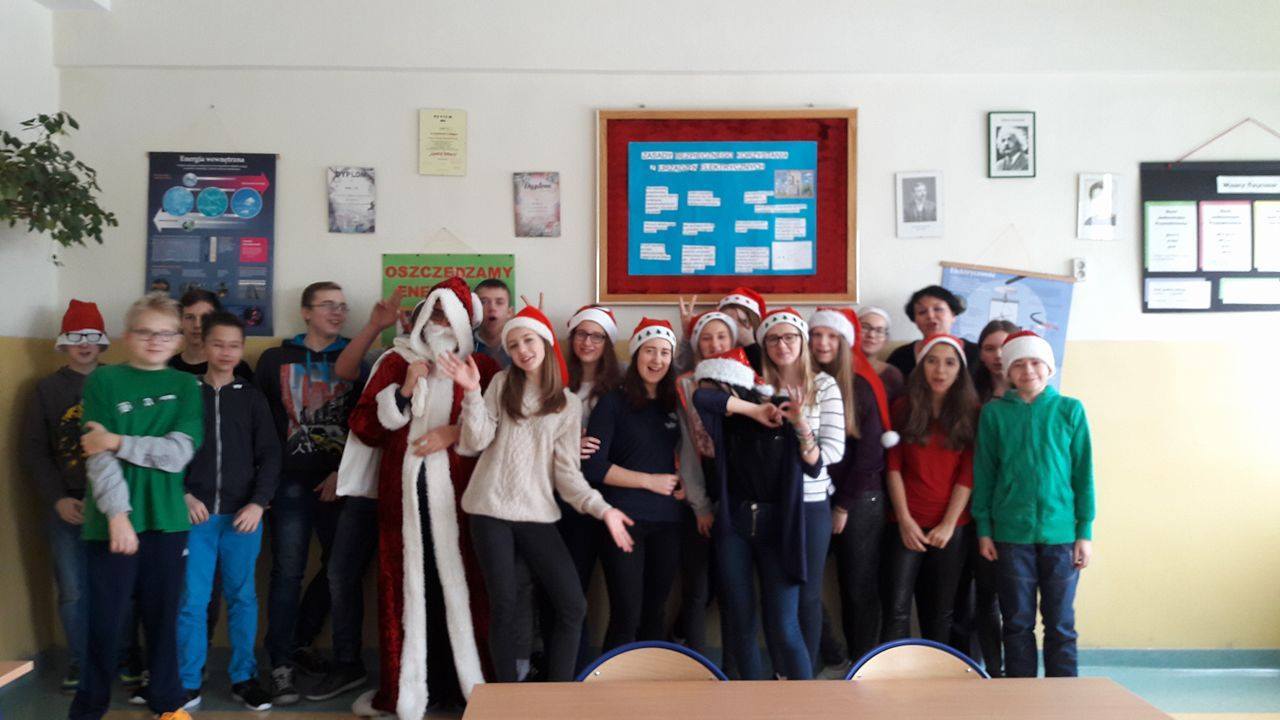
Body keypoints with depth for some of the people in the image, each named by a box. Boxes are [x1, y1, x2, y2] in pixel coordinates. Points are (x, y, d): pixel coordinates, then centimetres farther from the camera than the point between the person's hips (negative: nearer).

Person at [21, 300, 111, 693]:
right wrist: (57, 500, -3)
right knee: (73, 589, 3)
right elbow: (34, 451, 7)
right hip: (67, 506, 1)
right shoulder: (47, 389, 8)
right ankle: (80, 661, 20)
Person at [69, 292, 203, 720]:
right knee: (106, 619, 4)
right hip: (113, 520, -2)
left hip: (167, 520, 2)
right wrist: (117, 514, -15)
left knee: (164, 614, 10)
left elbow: (179, 453, -5)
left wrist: (118, 442, -11)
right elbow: (98, 456, -7)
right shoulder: (103, 381, 1)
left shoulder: (186, 386, 7)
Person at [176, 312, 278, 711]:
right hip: (195, 513, -1)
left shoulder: (252, 397, 7)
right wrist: (183, 495, -6)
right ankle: (188, 683, 14)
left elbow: (270, 455, 4)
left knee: (242, 597, 7)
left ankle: (244, 678, 17)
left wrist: (258, 503, -6)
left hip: (243, 514, 1)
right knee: (192, 600, 2)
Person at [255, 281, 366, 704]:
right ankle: (281, 665, 7)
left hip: (339, 483, 2)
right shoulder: (275, 360, 6)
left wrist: (345, 472, -7)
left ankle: (300, 641, 29)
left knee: (338, 566, 9)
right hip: (291, 482, -2)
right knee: (288, 573, -2)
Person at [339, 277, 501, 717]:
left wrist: (455, 433, -9)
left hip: (456, 492, -1)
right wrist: (403, 392, -6)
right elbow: (363, 426, 6)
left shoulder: (481, 367, 7)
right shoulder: (395, 361, 11)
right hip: (403, 490, 2)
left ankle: (466, 684, 10)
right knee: (405, 586, 4)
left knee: (460, 583, -2)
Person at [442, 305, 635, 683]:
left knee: (573, 607, -5)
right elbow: (476, 442, -3)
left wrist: (602, 508, -11)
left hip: (538, 516, 1)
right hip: (491, 511, -1)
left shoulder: (569, 404, 6)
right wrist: (473, 393, -15)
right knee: (503, 607, 1)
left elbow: (567, 470, 1)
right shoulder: (502, 384, 6)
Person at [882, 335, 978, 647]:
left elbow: (968, 473, -2)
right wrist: (904, 519, -7)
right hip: (908, 523, 0)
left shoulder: (971, 412, 4)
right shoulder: (903, 408, 4)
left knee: (940, 610, 10)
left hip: (952, 525, 1)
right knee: (897, 607, -7)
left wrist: (949, 524, -9)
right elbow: (894, 467, 1)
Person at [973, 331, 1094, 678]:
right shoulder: (994, 413, 2)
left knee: (1060, 623, 8)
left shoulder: (1070, 410, 2)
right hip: (1011, 533, 0)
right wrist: (984, 529, 2)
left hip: (1061, 532, 0)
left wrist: (1085, 532, 0)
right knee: (1018, 622, 9)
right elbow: (983, 473, 4)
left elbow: (1084, 473, 3)